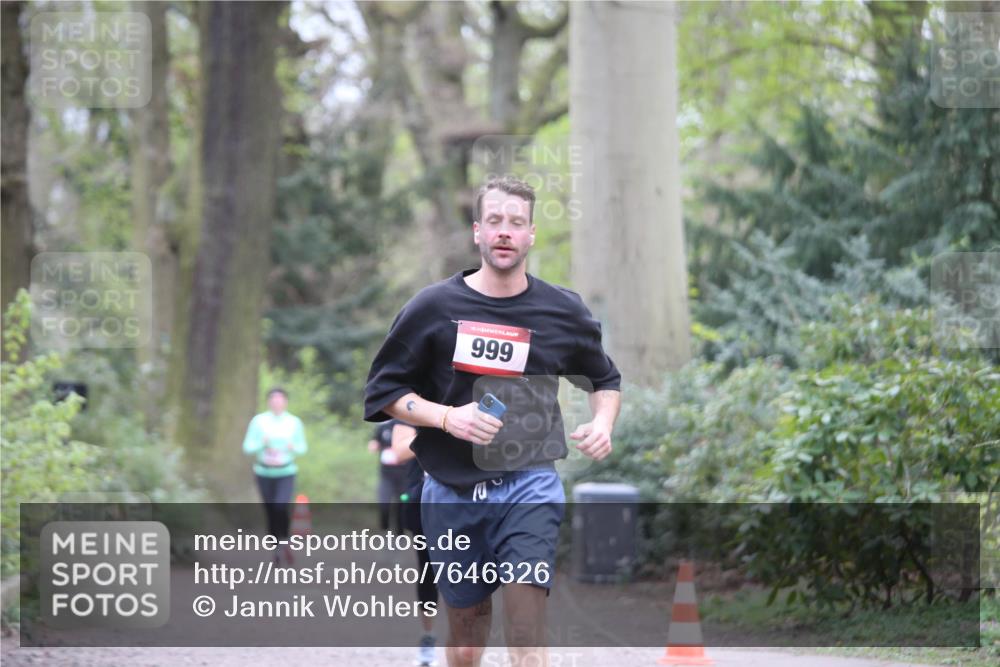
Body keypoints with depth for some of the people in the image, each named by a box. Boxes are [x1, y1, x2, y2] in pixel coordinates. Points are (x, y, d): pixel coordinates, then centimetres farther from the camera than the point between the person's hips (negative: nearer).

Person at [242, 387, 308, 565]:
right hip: (264, 472, 1)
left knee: (282, 506, -22)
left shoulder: (294, 422, 1)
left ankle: (284, 541, -1)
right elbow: (248, 447, -2)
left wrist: (294, 447, -13)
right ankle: (277, 549, 19)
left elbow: (303, 447, 9)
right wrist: (262, 443, -21)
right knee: (270, 512, 3)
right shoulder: (259, 421, -3)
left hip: (286, 472, -1)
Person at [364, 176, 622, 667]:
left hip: (529, 484, -1)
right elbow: (384, 391, 3)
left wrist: (602, 423, -2)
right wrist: (446, 417, -13)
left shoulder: (563, 311, 4)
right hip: (451, 492, 1)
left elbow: (605, 380, 20)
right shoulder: (433, 307, 0)